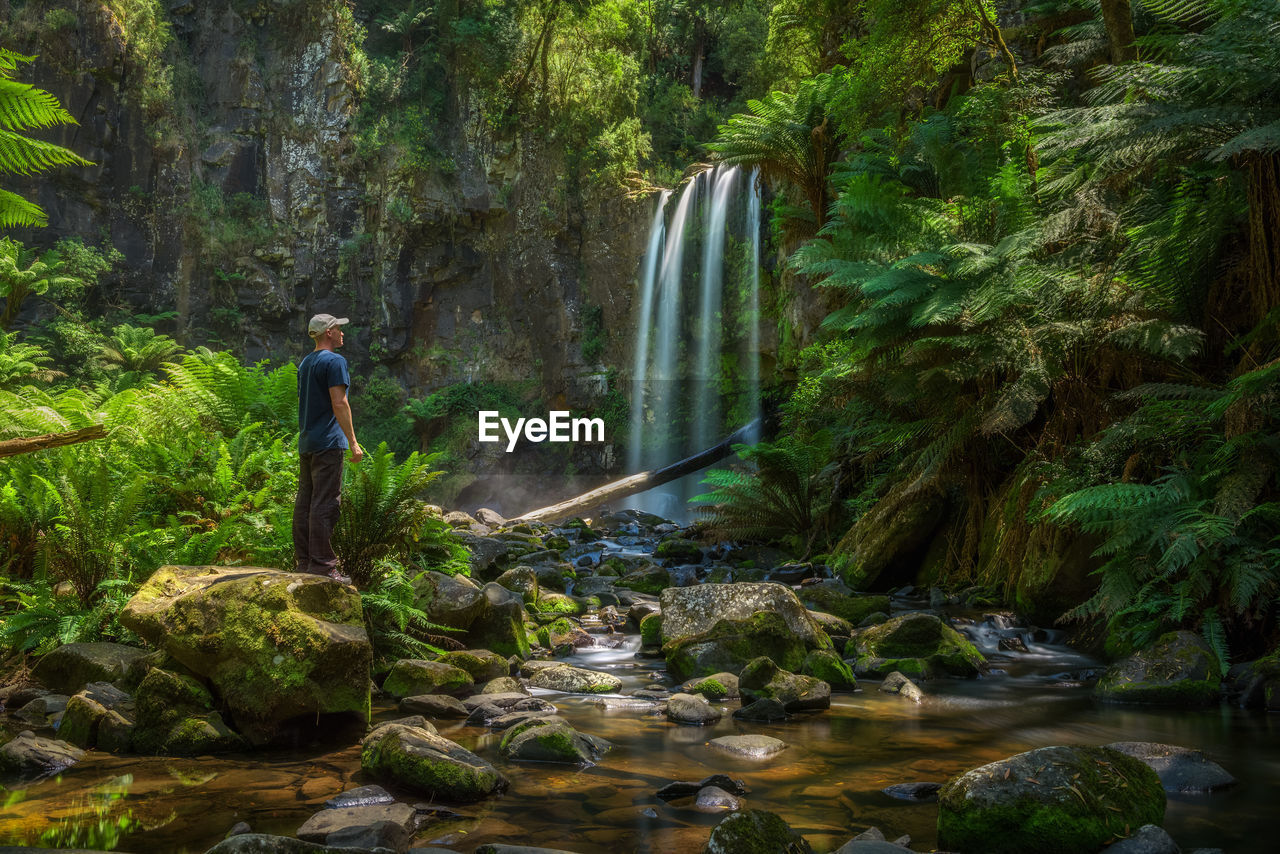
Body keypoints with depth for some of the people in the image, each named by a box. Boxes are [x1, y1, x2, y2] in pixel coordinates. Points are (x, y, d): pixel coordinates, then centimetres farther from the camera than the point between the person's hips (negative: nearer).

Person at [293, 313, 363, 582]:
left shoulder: (305, 363, 17)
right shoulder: (334, 361, -10)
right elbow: (339, 404, -17)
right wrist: (353, 442, -15)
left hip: (306, 443, 9)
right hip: (328, 442, -9)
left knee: (304, 502, 9)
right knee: (325, 504, -9)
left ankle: (303, 561, 12)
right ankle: (322, 563, -9)